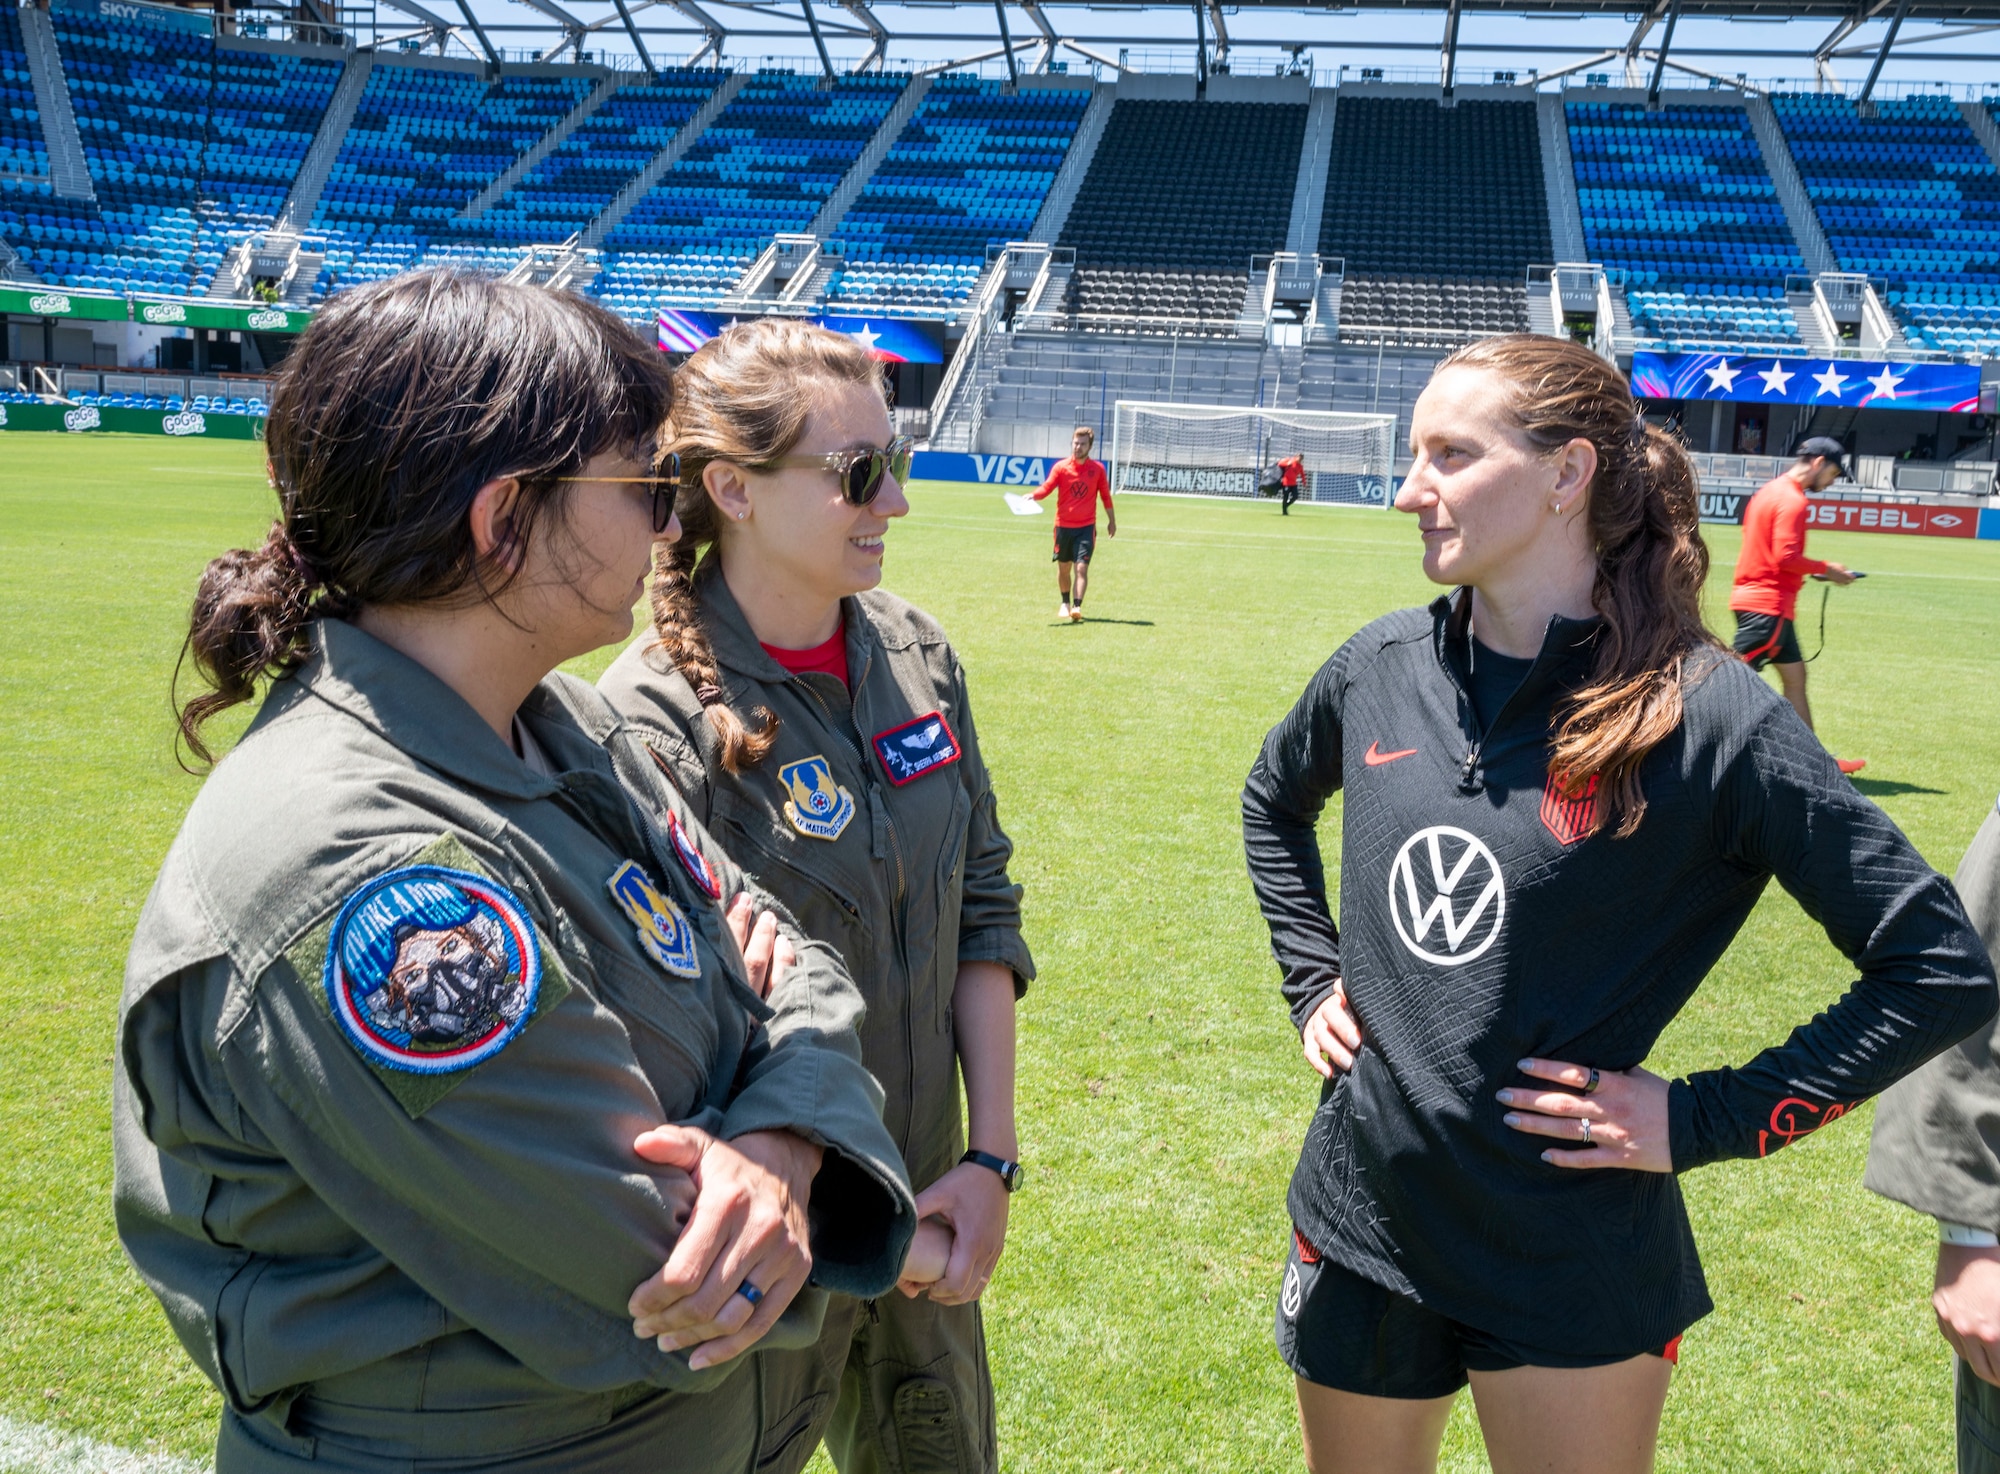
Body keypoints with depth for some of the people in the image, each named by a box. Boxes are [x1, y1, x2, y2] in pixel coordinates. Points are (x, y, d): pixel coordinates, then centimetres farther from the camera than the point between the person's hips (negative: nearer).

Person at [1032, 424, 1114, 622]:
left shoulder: (1098, 468, 0)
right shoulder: (1061, 467, -3)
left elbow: (1105, 495, 10)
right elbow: (1046, 488, -14)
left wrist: (1112, 521, 16)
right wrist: (1033, 495, -34)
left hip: (1086, 527, -1)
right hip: (1063, 526, 1)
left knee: (1081, 567, -14)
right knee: (1064, 567, 12)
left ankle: (1077, 607, -18)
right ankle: (1065, 603, 33)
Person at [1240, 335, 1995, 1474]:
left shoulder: (1707, 714, -16)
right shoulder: (1382, 668, -2)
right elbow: (1274, 804, 20)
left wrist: (1704, 1122, -14)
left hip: (1571, 1265, -4)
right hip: (1358, 1221, 5)